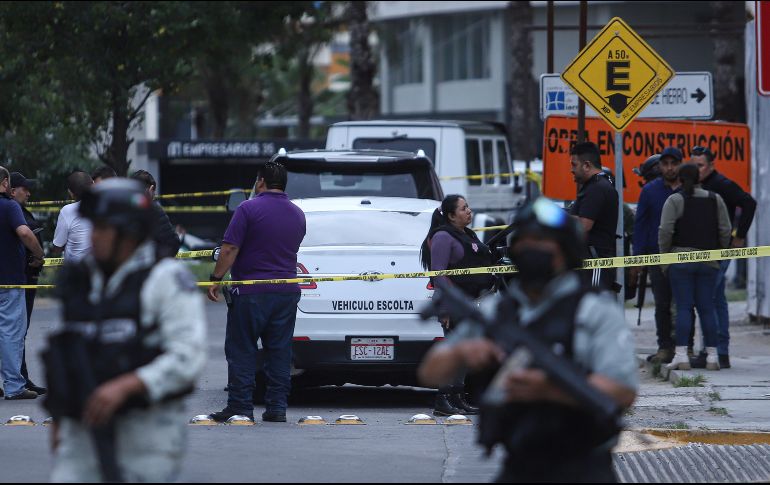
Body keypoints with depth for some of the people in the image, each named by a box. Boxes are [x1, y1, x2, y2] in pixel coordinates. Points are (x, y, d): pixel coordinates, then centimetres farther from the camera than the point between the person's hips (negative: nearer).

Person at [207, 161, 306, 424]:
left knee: (241, 352, 1)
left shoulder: (248, 209, -9)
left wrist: (216, 279, -7)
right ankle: (277, 407, 6)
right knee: (279, 352, 8)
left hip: (251, 292, -5)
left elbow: (230, 249, -13)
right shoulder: (297, 214, 10)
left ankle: (240, 407, -1)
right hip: (287, 292, 5)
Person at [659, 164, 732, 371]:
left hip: (681, 260, -3)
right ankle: (712, 355, 4)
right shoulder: (715, 200, 8)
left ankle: (681, 354, -10)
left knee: (683, 307, -3)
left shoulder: (675, 200, -3)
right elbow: (725, 230, 5)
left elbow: (665, 231, -11)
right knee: (707, 307, 7)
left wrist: (664, 254, 1)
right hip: (709, 261, 3)